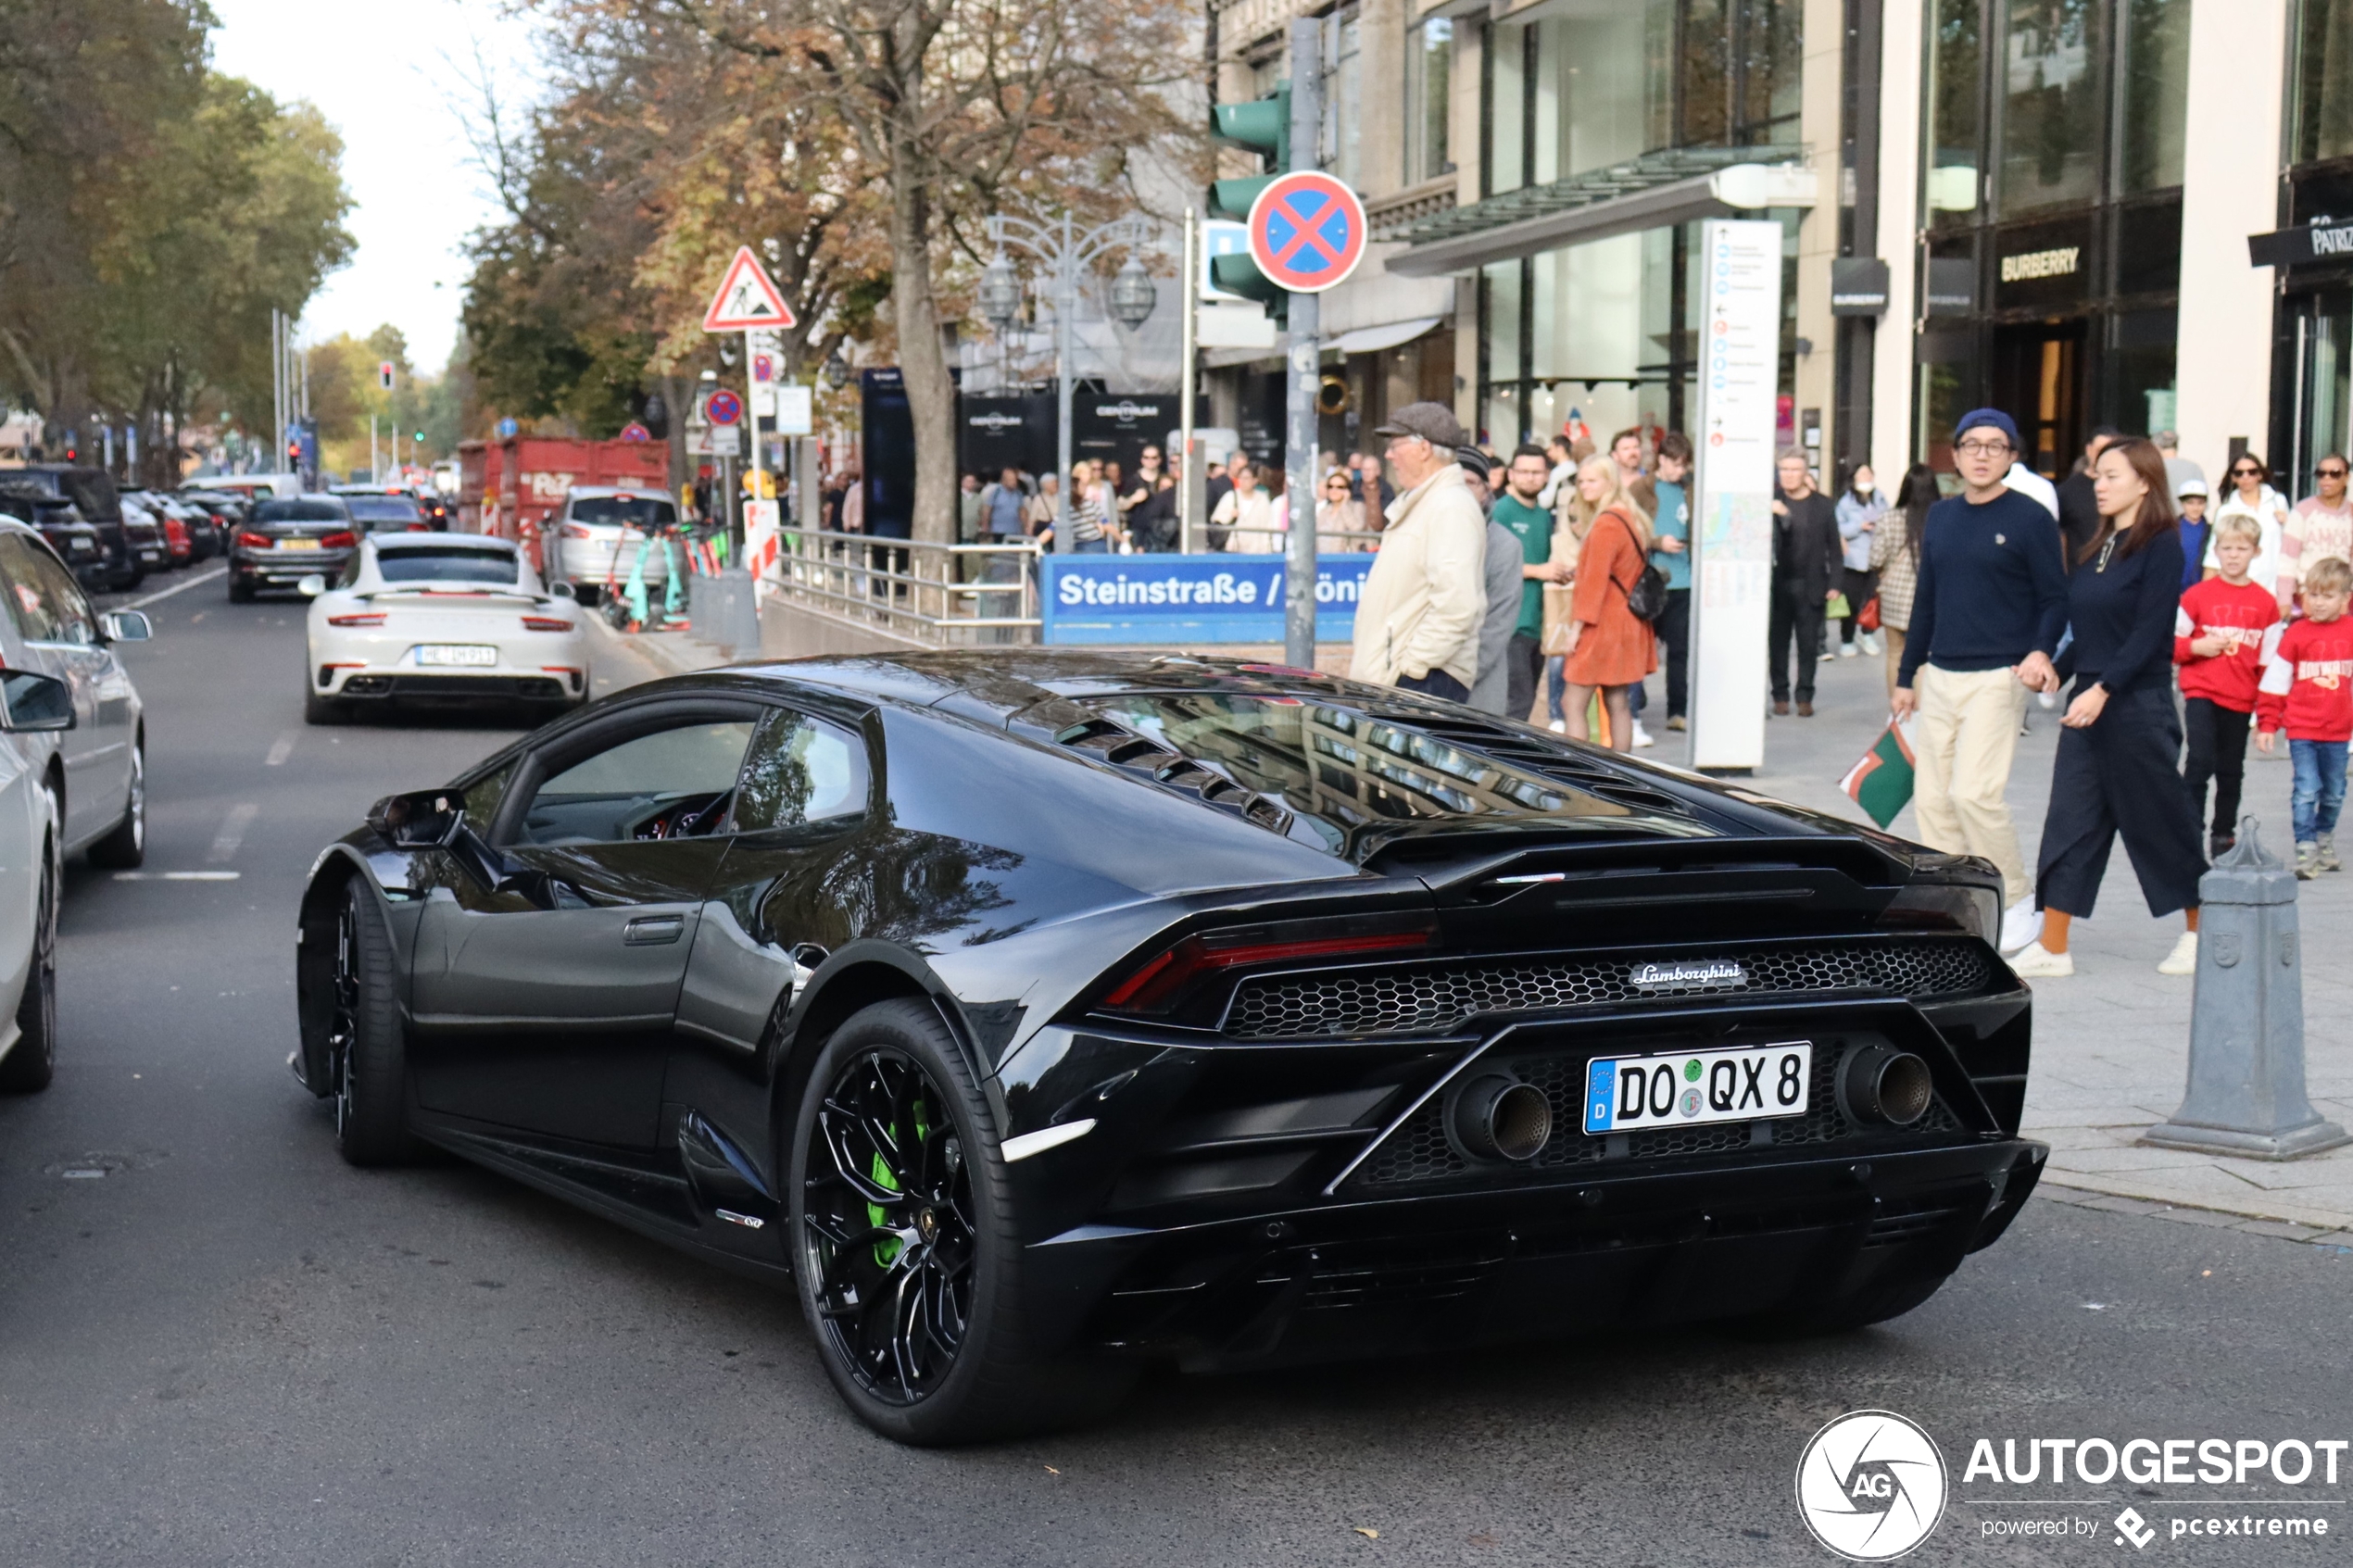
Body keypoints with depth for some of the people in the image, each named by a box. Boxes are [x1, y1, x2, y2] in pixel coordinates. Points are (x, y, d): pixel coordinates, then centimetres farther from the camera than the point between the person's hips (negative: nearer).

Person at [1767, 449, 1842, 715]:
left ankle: (1805, 697, 10)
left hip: (1811, 586, 0)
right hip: (1779, 584, 0)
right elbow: (1770, 540, -6)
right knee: (1778, 643, 5)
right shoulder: (1772, 502, 2)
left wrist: (1834, 582, -2)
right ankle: (1780, 695, 14)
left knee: (1808, 644, 2)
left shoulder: (1822, 504, 3)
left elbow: (1834, 546, 5)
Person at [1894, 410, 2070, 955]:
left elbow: (2055, 599, -3)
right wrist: (1906, 676, 19)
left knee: (1974, 793, -14)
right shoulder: (1940, 517, 12)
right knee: (1931, 798, 4)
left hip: (1997, 679, -6)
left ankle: (2018, 902, 1)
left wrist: (2041, 651, -22)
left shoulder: (2030, 519, -5)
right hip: (1939, 678, 6)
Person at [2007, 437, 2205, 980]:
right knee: (2069, 823, 3)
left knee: (2158, 821, 4)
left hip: (2138, 706, -7)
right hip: (2086, 704, 8)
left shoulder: (2161, 545, -10)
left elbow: (2149, 631, -17)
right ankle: (2052, 948, 5)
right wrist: (2057, 669, -1)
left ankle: (2199, 934, 21)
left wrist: (2103, 690, -24)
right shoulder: (2097, 548, 13)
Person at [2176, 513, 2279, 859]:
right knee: (2200, 762, -14)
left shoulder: (2265, 603, 3)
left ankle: (2224, 836, 23)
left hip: (2241, 699, 3)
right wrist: (2198, 646, -16)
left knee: (2231, 771, 11)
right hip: (2201, 692, -2)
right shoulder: (2197, 595, -2)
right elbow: (2170, 641, 1)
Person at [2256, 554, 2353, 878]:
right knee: (2306, 790, -9)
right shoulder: (2295, 633, -7)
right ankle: (2305, 851, -4)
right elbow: (2274, 681, -3)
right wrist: (2267, 724, -4)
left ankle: (2325, 841, 34)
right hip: (2301, 729, -3)